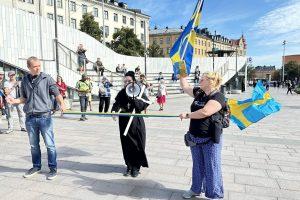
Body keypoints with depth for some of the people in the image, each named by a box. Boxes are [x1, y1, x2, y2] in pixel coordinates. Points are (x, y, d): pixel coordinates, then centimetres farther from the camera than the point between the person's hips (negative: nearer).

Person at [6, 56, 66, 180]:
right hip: (30, 118, 4)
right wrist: (14, 101, -1)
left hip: (44, 116, -4)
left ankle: (53, 168, 13)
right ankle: (36, 166, 31)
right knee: (34, 145, 14)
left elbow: (57, 93, -3)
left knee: (50, 144, 0)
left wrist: (61, 103, -22)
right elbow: (24, 98, 18)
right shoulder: (25, 81, 9)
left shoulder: (47, 78, -1)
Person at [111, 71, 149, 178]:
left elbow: (144, 105, -15)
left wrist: (134, 97, -23)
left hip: (136, 121, -3)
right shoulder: (121, 93, 5)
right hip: (124, 121, 3)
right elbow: (116, 104, 7)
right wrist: (114, 111, -12)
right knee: (126, 144, 9)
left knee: (137, 144, 3)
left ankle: (136, 167, 20)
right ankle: (129, 166, 26)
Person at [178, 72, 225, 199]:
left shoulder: (218, 97, -17)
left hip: (210, 139, -7)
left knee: (212, 167, 4)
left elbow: (205, 112, -29)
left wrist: (187, 115, -18)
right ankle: (196, 189, 37)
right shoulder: (199, 93, 6)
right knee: (197, 165, 20)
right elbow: (185, 86, 19)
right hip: (194, 137, 7)